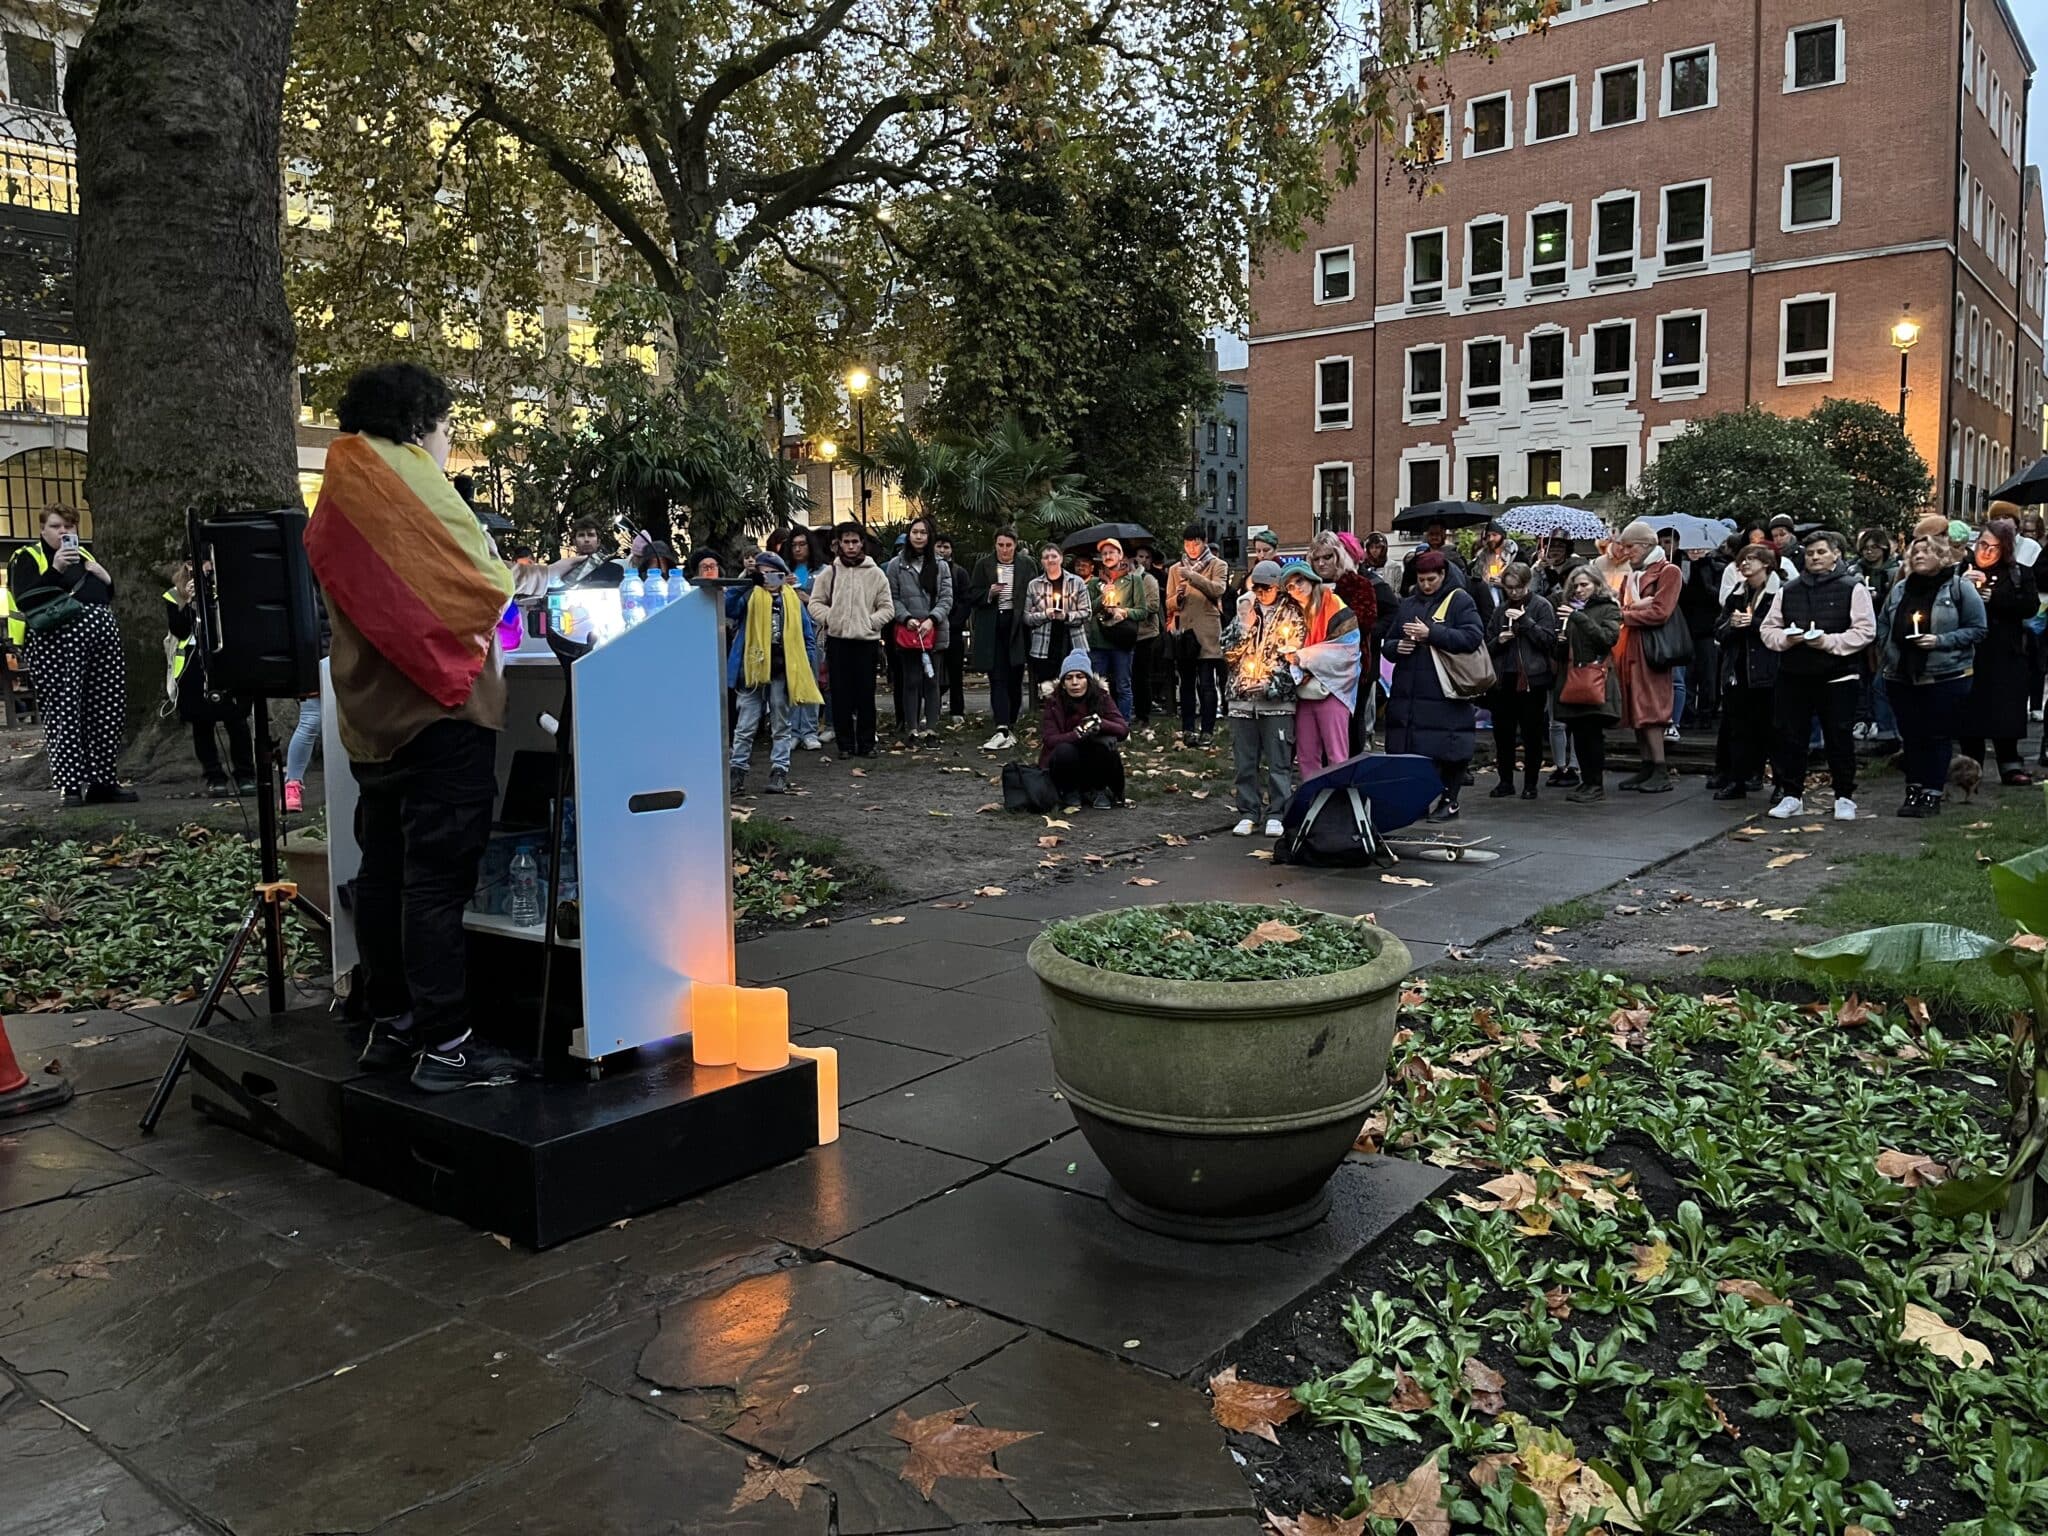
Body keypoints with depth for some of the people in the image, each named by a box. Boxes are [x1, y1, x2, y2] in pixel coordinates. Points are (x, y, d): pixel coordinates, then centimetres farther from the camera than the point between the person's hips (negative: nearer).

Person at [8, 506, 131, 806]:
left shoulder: (83, 555, 24)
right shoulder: (26, 558, 4)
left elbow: (104, 597, 30)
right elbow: (24, 601, -10)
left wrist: (106, 578, 9)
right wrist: (55, 570, -18)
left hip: (102, 633, 6)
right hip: (58, 638, -6)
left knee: (107, 710, 3)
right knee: (63, 711, -10)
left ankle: (102, 782, 8)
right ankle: (70, 787, -10)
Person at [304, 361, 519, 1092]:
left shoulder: (335, 494, 13)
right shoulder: (410, 479, -12)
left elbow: (372, 593, 15)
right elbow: (483, 586, -13)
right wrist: (506, 584, 6)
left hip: (371, 710, 8)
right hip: (440, 705, -8)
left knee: (382, 870, 13)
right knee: (437, 879, -7)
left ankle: (389, 1025, 21)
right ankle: (444, 1045, -4)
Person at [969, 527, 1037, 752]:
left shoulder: (1027, 565, 6)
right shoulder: (983, 565, 5)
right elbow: (973, 594, 6)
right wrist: (989, 593, -13)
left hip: (1017, 627, 1)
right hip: (992, 629, -1)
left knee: (1015, 679, 7)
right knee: (997, 679, -7)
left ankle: (1010, 727, 20)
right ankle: (1002, 731, -13)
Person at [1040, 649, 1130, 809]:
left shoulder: (1102, 697, -7)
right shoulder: (1053, 702, -10)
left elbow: (1124, 730, -15)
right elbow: (1049, 740, -19)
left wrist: (1100, 723, -35)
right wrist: (1079, 733, -35)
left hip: (1094, 766, 1)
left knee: (1106, 741, -28)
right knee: (1065, 750, -33)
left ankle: (1098, 790, -6)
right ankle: (1069, 791, -3)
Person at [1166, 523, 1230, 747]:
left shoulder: (1217, 565, 6)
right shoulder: (1175, 569, 15)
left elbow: (1218, 589, -14)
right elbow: (1169, 604, 11)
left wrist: (1193, 577, -25)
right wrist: (1178, 597, -12)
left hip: (1207, 632, -3)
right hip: (1183, 631, 3)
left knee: (1206, 684, -5)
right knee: (1187, 683, 6)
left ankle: (1207, 730, -3)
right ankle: (1187, 729, 9)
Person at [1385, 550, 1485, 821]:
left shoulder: (1459, 600, 2)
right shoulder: (1407, 604, 18)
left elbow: (1473, 637, -12)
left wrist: (1431, 633, -16)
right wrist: (1397, 646, -1)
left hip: (1444, 694, -5)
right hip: (1407, 693, 5)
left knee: (1448, 750, -2)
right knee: (1408, 750, 4)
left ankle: (1449, 801, 10)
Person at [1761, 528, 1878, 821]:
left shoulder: (1853, 588, 1)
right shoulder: (1788, 590, 12)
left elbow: (1865, 630, -6)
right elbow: (1768, 629, 13)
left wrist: (1828, 641, -18)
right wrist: (1786, 639, -9)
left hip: (1837, 676, -3)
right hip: (1793, 676, 3)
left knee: (1839, 739, 2)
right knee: (1790, 737, 5)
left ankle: (1844, 797, 13)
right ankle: (1790, 796, 15)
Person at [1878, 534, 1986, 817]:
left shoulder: (1960, 588, -3)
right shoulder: (1899, 589, 10)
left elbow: (1977, 630, -6)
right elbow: (1882, 625, 16)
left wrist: (1940, 641, -17)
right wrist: (1887, 651, 0)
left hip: (1946, 677, -4)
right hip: (1902, 677, 4)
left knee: (1939, 737, 1)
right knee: (1910, 737, 8)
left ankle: (1932, 794, 6)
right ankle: (1914, 791, 16)